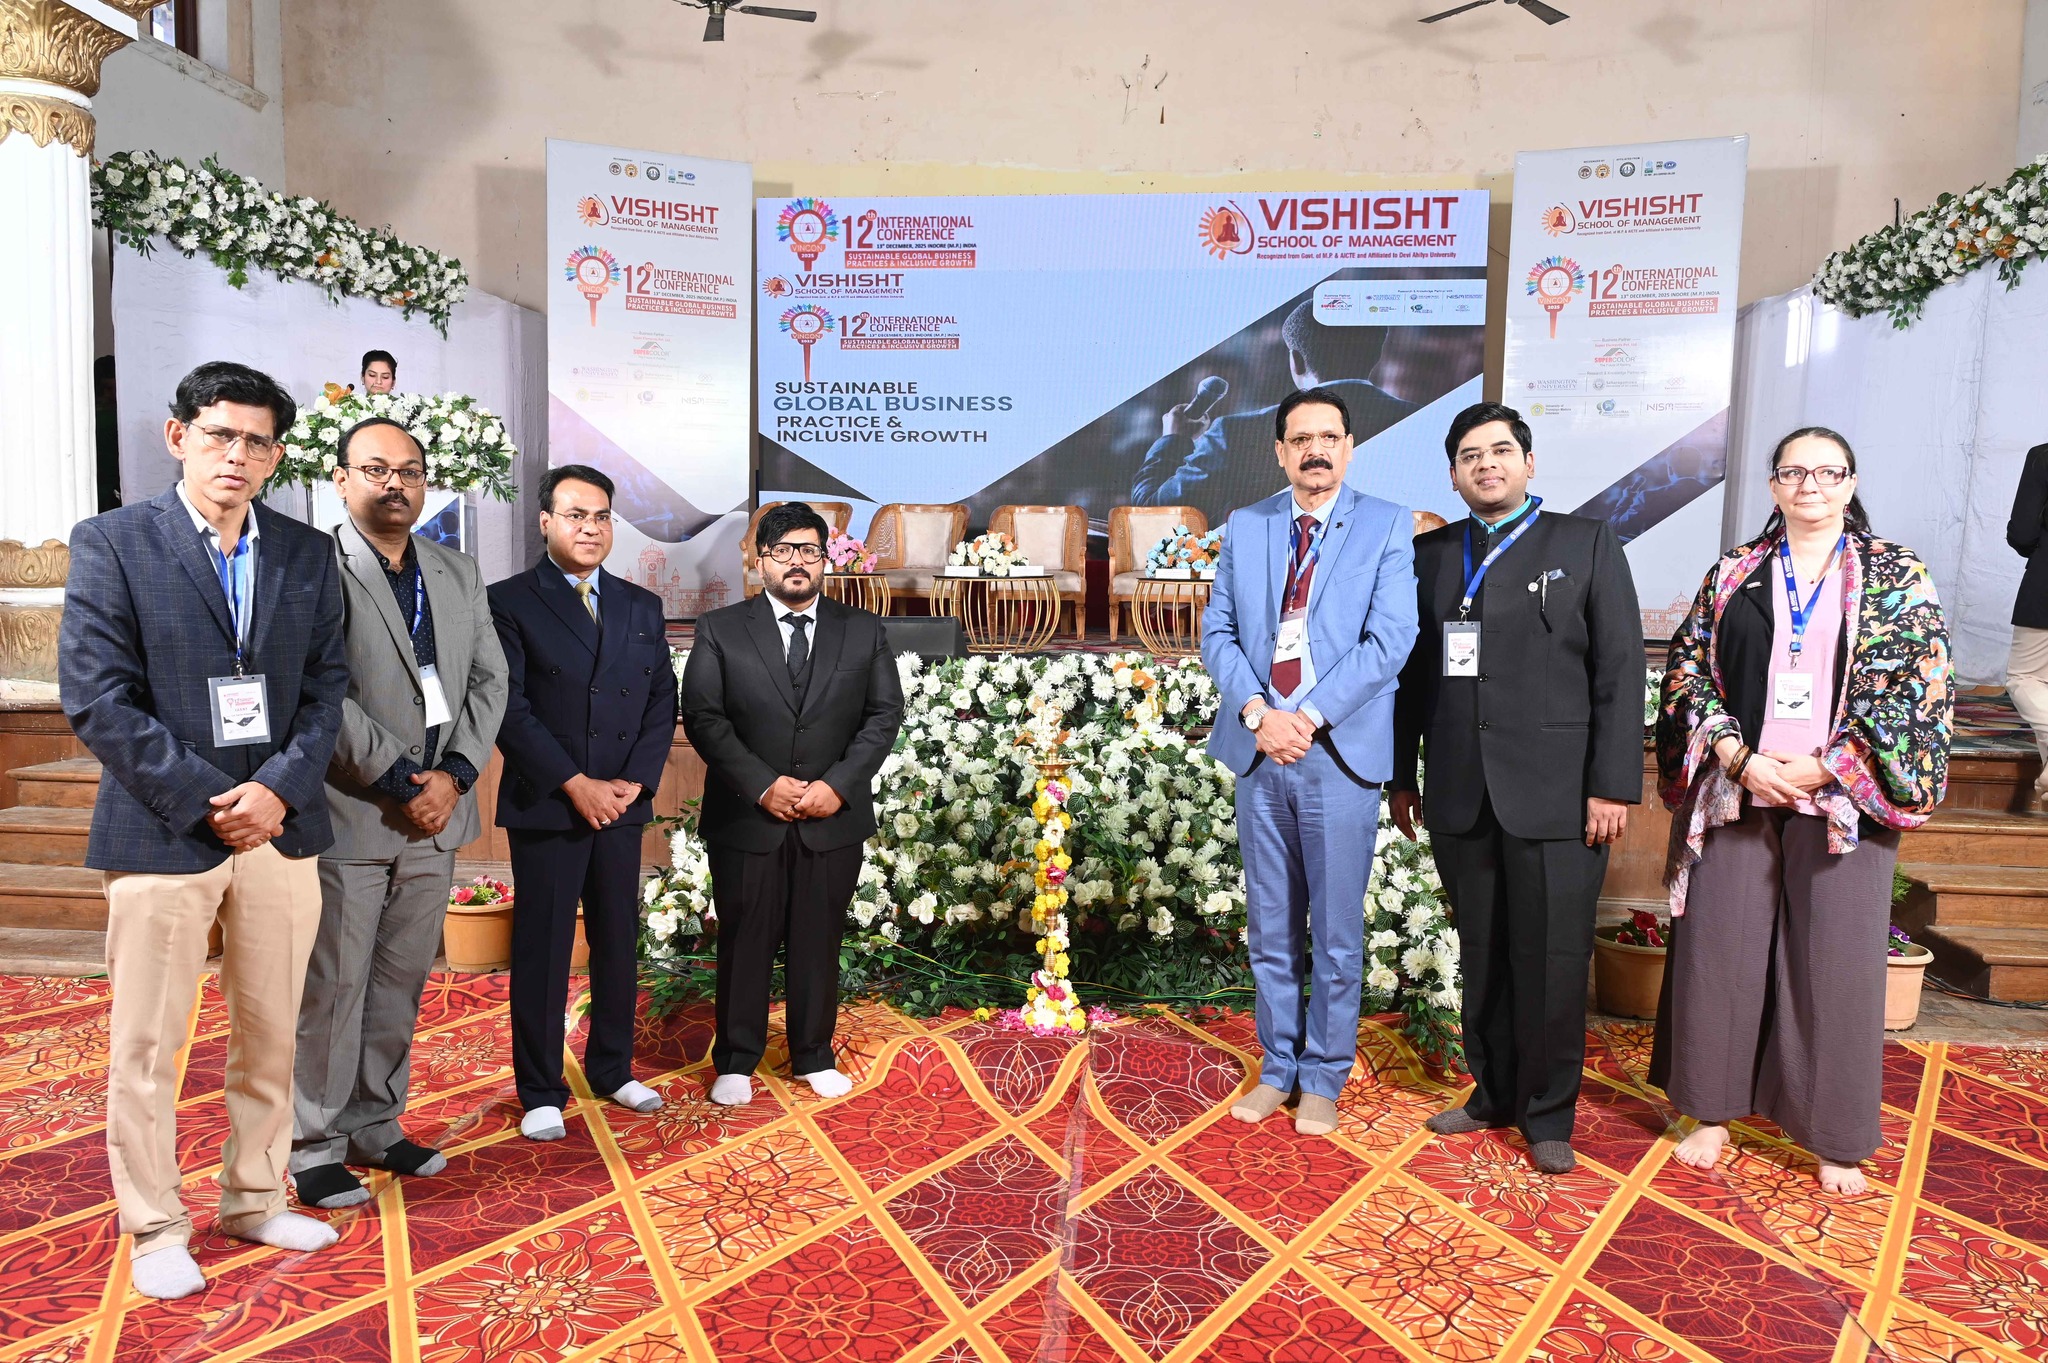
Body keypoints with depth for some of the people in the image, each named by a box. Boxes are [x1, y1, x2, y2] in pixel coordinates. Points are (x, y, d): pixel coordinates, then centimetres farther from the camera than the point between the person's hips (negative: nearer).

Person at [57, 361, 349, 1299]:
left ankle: (255, 1200, 30)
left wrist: (279, 789, -9)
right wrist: (207, 801, -13)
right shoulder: (112, 543, -2)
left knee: (271, 1036, 13)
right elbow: (97, 699, -8)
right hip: (163, 834, -3)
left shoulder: (307, 553, 8)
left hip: (280, 828, 3)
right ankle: (155, 1230, 25)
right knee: (147, 1048, 8)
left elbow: (325, 687, 5)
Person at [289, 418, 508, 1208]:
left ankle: (373, 1125, 29)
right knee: (331, 987, 4)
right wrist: (402, 784, -14)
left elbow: (488, 680, 8)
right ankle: (313, 1146, 20)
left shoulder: (459, 574, 12)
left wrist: (454, 776, -5)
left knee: (401, 981, 15)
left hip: (435, 814, 6)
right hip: (348, 815, -5)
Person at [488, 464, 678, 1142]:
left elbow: (662, 702, 8)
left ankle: (612, 1069, 29)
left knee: (619, 943, 12)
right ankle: (541, 1093, 18)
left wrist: (635, 782, -5)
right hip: (544, 807, -4)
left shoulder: (642, 607, 11)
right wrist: (576, 785, -14)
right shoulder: (510, 601, -3)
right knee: (542, 951, 4)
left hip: (623, 805, 4)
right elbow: (510, 707, -10)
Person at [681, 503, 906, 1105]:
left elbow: (885, 713, 2)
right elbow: (703, 717, -4)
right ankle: (735, 1062, 24)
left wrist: (838, 785, -10)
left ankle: (814, 1056, 27)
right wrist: (763, 786, -14)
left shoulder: (863, 631, 6)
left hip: (834, 819, 1)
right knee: (744, 942, 8)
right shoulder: (720, 630, 2)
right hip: (746, 819, -1)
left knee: (819, 942, 11)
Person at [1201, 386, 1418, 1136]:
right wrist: (1256, 714, -10)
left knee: (1336, 932, 7)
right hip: (1259, 751, 3)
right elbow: (1217, 631, 5)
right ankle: (1277, 1068, 28)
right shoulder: (1244, 527, 10)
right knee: (1270, 927, 13)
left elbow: (1390, 639, -9)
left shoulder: (1388, 527, 0)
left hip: (1339, 755, -3)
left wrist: (1309, 716, -17)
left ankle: (1323, 1080, 24)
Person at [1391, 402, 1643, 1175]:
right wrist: (1402, 776, 11)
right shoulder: (1431, 555, 11)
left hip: (1555, 795, -3)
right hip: (1460, 795, 3)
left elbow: (1620, 672, -3)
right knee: (1482, 957, 13)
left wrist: (1613, 786, -9)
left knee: (1553, 962, 4)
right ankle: (1493, 1094, 30)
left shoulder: (1587, 545, 2)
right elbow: (1415, 672, 11)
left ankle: (1548, 1114, 22)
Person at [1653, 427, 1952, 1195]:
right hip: (1735, 792, 1)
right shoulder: (1733, 573, 7)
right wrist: (1739, 758, -10)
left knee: (1835, 960, 5)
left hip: (1841, 798, -1)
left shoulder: (1896, 575, 3)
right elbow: (1689, 670, 3)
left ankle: (1836, 1138, 21)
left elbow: (1921, 685, -3)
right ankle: (1712, 1110, 21)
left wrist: (1826, 769, -12)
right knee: (1720, 948, 5)